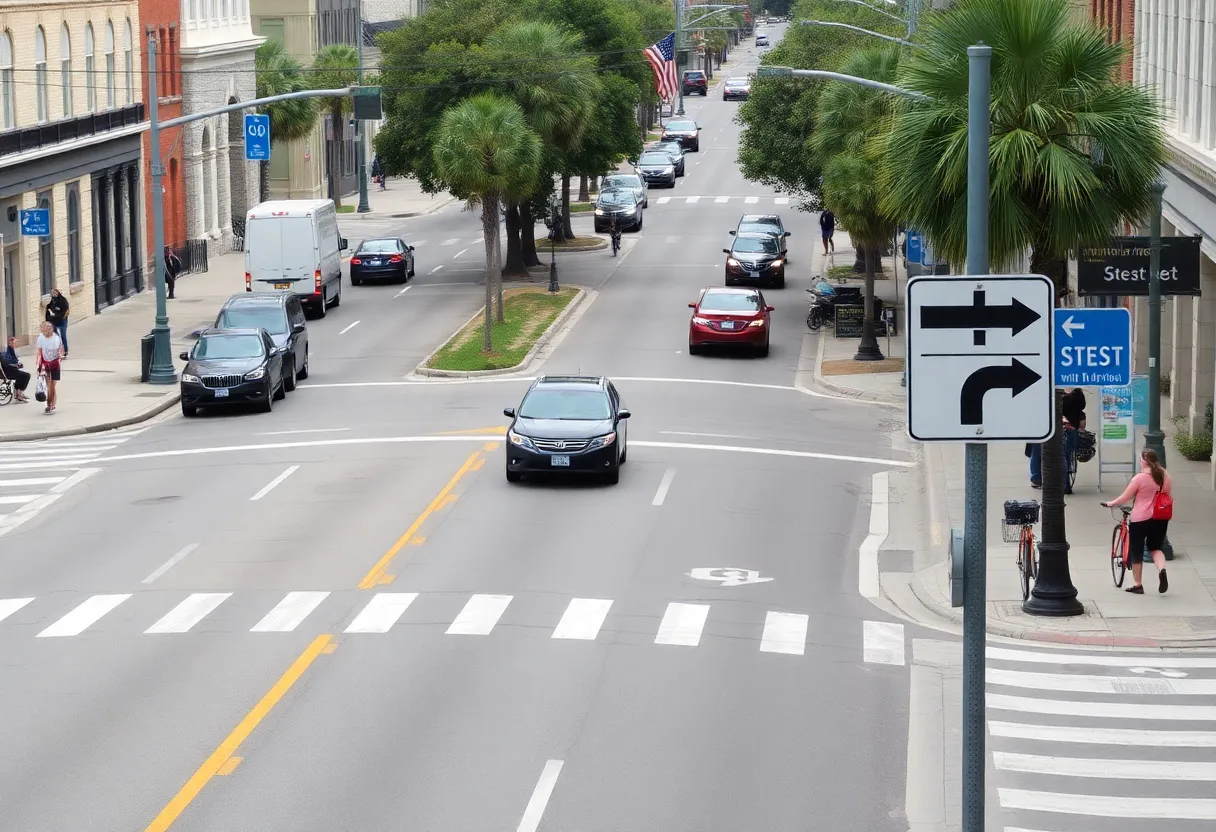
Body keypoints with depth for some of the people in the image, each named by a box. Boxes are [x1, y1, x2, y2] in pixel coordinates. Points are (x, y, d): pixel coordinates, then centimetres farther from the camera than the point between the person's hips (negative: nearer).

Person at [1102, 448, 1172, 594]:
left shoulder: (1139, 478, -14)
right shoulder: (1165, 477, 2)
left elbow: (1124, 498, -9)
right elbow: (1169, 497, 12)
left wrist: (1110, 503, 8)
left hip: (1141, 519, -5)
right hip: (1161, 519, 5)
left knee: (1136, 551, 9)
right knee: (1155, 547, 20)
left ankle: (1137, 585, 16)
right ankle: (1162, 570, -10)